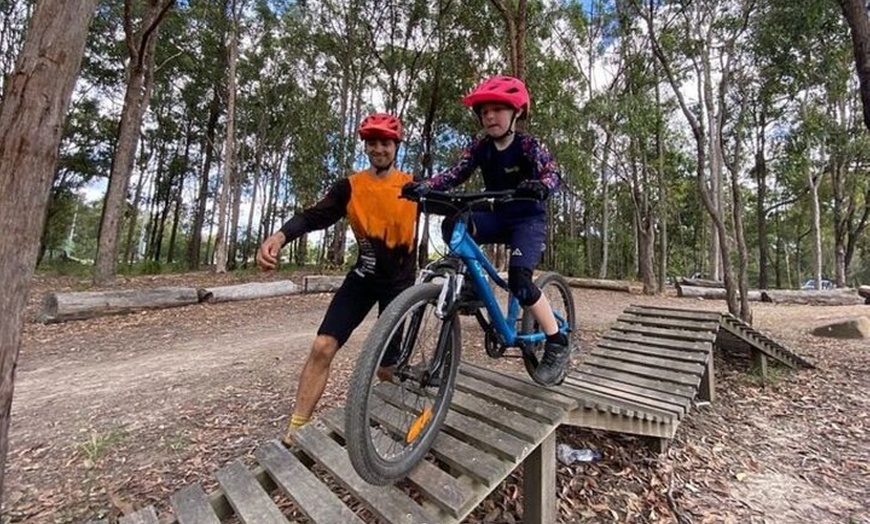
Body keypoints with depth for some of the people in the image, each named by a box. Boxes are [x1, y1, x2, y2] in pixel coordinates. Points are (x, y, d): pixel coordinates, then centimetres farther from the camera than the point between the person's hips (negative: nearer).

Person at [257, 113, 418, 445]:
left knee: (387, 368, 5)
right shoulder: (350, 187, -3)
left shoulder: (413, 185, -2)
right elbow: (315, 216, -13)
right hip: (363, 276, 2)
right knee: (323, 347, -11)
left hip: (400, 280, -1)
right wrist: (280, 236, -31)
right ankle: (295, 430, 5)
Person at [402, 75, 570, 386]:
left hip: (528, 219, -4)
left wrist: (540, 187, -47)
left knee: (519, 280, -24)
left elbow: (554, 175, -23)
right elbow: (455, 175, -7)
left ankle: (558, 345, -6)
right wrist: (424, 186, -24)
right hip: (495, 216, 4)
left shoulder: (527, 145, -10)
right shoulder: (480, 148, 2)